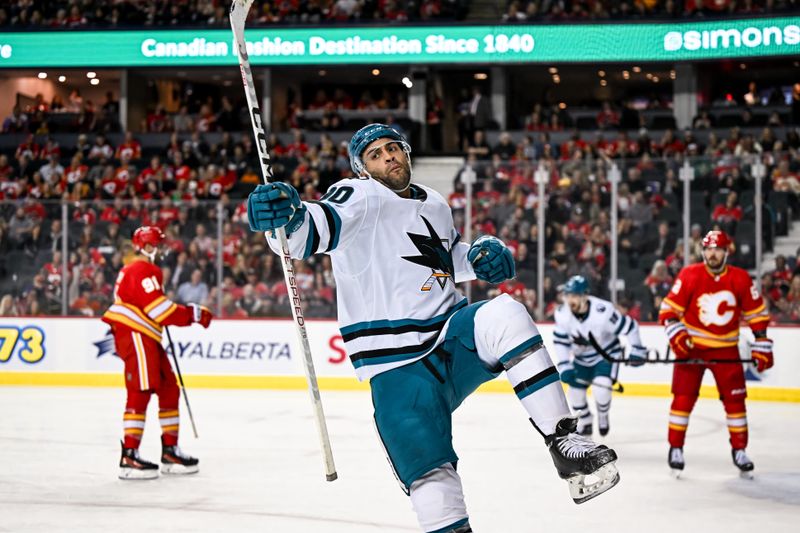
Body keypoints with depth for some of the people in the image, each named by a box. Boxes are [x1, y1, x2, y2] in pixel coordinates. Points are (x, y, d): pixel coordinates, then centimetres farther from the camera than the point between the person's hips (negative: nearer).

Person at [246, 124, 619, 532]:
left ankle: (564, 442, -27)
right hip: (396, 364, -4)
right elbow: (316, 227, -28)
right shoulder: (361, 198, -7)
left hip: (453, 337, 4)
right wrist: (285, 218, -53)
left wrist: (483, 255, 10)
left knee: (503, 316, -27)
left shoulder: (434, 205, 13)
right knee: (428, 470, -18)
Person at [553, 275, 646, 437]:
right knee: (575, 392, 3)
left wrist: (637, 350, -18)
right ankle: (585, 422, 33)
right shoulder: (562, 314, -19)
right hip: (581, 357, 5)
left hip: (607, 354, -5)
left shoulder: (603, 312, -34)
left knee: (600, 389, -24)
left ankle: (602, 415, 10)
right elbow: (560, 341, -9)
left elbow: (629, 326, -23)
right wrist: (564, 366, -16)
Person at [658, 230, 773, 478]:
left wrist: (762, 346, 0)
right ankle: (676, 448, 5)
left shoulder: (740, 279, -5)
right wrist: (676, 334, -21)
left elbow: (757, 314, 3)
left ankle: (739, 450, 14)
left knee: (735, 399, 1)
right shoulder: (689, 275, -10)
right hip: (691, 346, -2)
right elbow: (669, 309, -7)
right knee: (683, 398, -6)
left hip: (725, 349, 2)